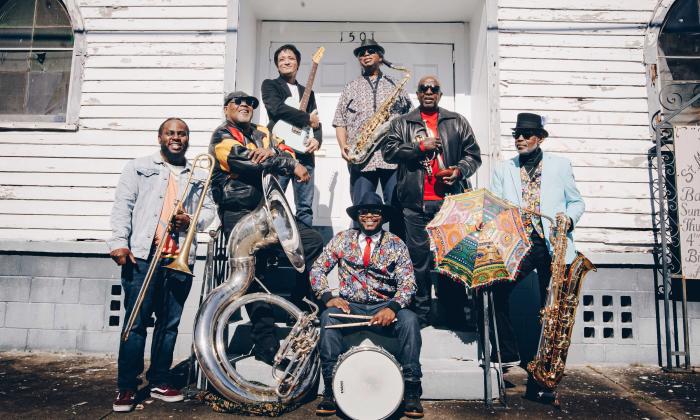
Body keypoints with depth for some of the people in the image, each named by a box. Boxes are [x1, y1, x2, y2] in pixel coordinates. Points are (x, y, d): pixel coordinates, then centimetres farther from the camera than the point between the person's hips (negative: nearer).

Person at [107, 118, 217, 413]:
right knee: (136, 321, -1)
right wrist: (119, 241, -11)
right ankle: (126, 387, 9)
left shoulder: (198, 176, 19)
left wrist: (192, 220, -8)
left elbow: (209, 209, 14)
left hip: (181, 258, 3)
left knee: (169, 322, 8)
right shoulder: (139, 167, 11)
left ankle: (160, 381, 20)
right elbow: (123, 205, 1)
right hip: (143, 255, -2)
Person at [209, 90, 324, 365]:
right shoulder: (222, 135, 2)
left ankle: (298, 309, 2)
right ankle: (267, 345, -6)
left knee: (314, 243, -10)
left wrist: (270, 152, -17)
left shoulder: (261, 133, 21)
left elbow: (286, 153, 7)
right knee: (253, 275, -12)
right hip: (239, 214, -6)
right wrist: (292, 166, -9)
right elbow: (245, 159, -15)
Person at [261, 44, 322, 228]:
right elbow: (277, 109, -10)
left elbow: (316, 121, 17)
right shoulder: (270, 85, 10)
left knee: (305, 207, 3)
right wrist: (307, 118, -4)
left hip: (304, 152, 4)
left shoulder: (307, 92, 25)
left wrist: (317, 139, -4)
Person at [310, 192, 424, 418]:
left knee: (409, 319, -29)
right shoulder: (342, 239, 8)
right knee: (329, 317, -30)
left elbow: (407, 283, -3)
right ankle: (330, 389, -21)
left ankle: (411, 390, -17)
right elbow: (317, 269, 5)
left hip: (385, 308, 0)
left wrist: (392, 308, -22)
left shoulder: (395, 244, 5)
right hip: (350, 306, 1)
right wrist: (328, 297, -13)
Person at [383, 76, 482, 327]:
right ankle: (421, 313, 14)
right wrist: (420, 146, -9)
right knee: (419, 259, 4)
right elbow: (388, 151, 0)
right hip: (416, 203, 0)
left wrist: (460, 170, -8)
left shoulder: (457, 122, 15)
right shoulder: (402, 123, 13)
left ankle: (455, 312, 18)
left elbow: (473, 154, 12)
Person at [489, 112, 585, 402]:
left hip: (553, 245, 0)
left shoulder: (560, 165, 12)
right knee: (498, 291, -21)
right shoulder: (503, 170, 14)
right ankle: (509, 355, -2)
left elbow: (576, 201, 12)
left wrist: (569, 218, -8)